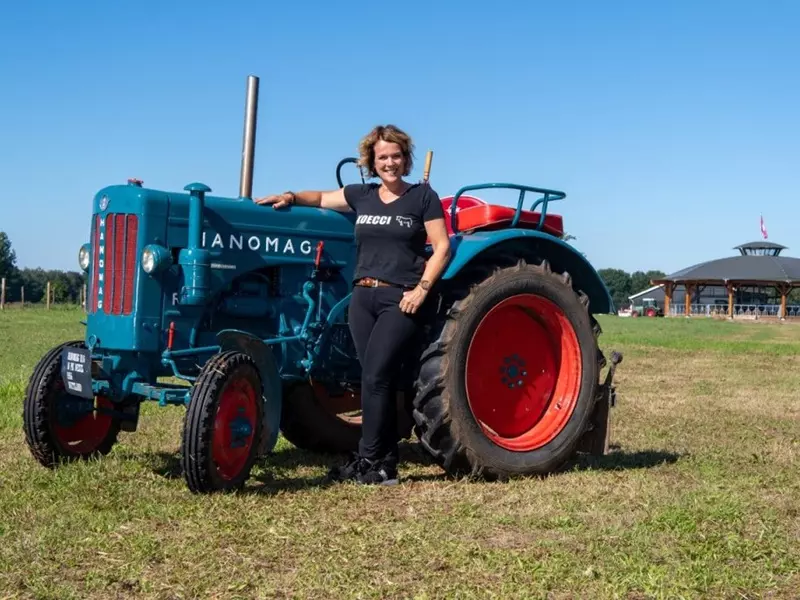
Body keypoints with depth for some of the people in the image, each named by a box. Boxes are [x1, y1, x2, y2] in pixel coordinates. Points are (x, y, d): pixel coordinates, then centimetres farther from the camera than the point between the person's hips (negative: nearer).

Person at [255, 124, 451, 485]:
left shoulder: (423, 195, 2)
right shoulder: (362, 195, 14)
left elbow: (441, 247, -1)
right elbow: (322, 199, 27)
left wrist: (422, 288, -11)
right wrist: (291, 197, 8)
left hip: (402, 299, -5)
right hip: (363, 296, 5)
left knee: (375, 376, -13)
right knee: (378, 380, 4)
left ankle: (370, 461, -4)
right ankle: (385, 461, 10)